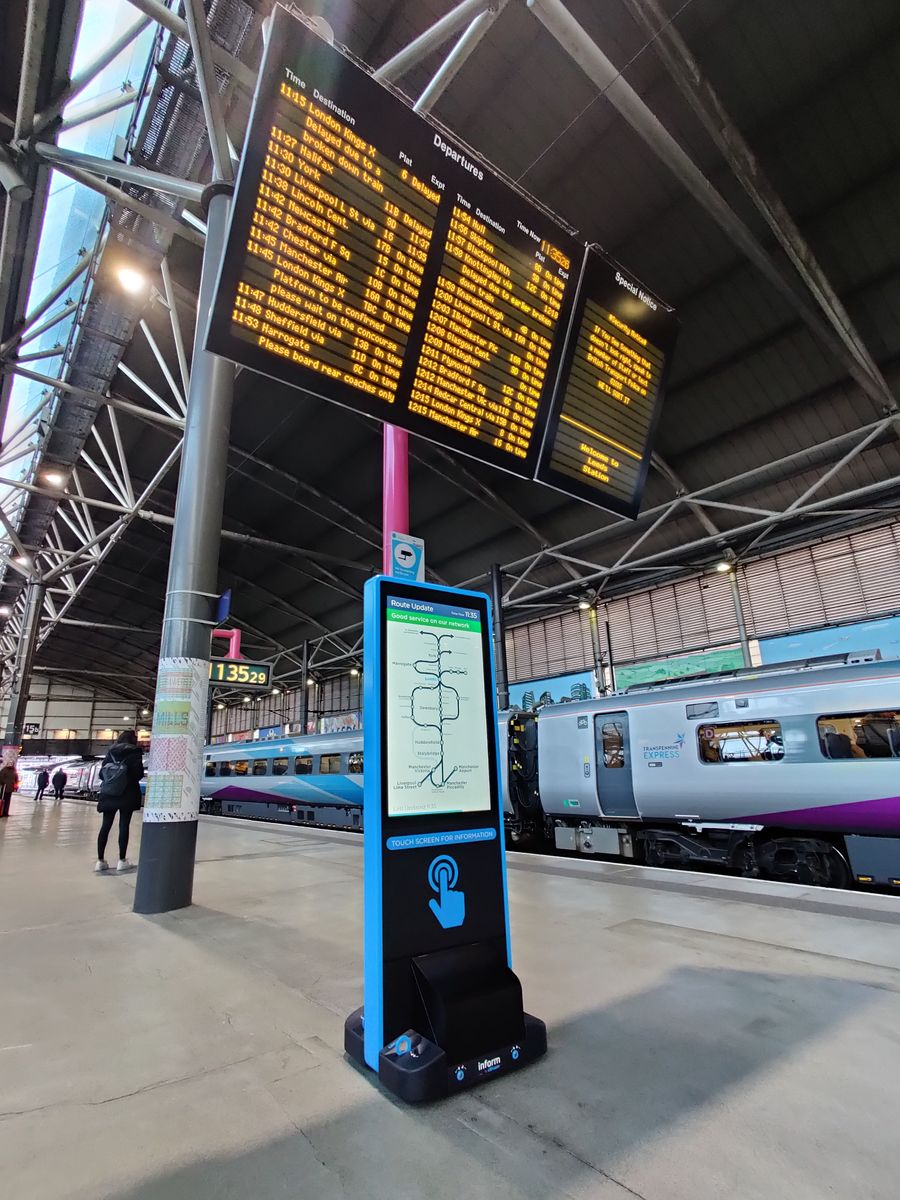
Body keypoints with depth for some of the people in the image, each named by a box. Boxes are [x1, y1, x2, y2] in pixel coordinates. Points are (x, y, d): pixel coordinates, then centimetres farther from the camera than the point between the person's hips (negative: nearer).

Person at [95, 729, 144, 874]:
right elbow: (139, 774, -11)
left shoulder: (111, 752, 7)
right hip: (127, 794, -4)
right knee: (124, 826, 1)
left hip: (108, 794, 4)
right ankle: (122, 861, 5)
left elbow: (101, 773, 7)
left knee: (105, 825, 9)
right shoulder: (135, 752, -6)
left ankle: (100, 861, 12)